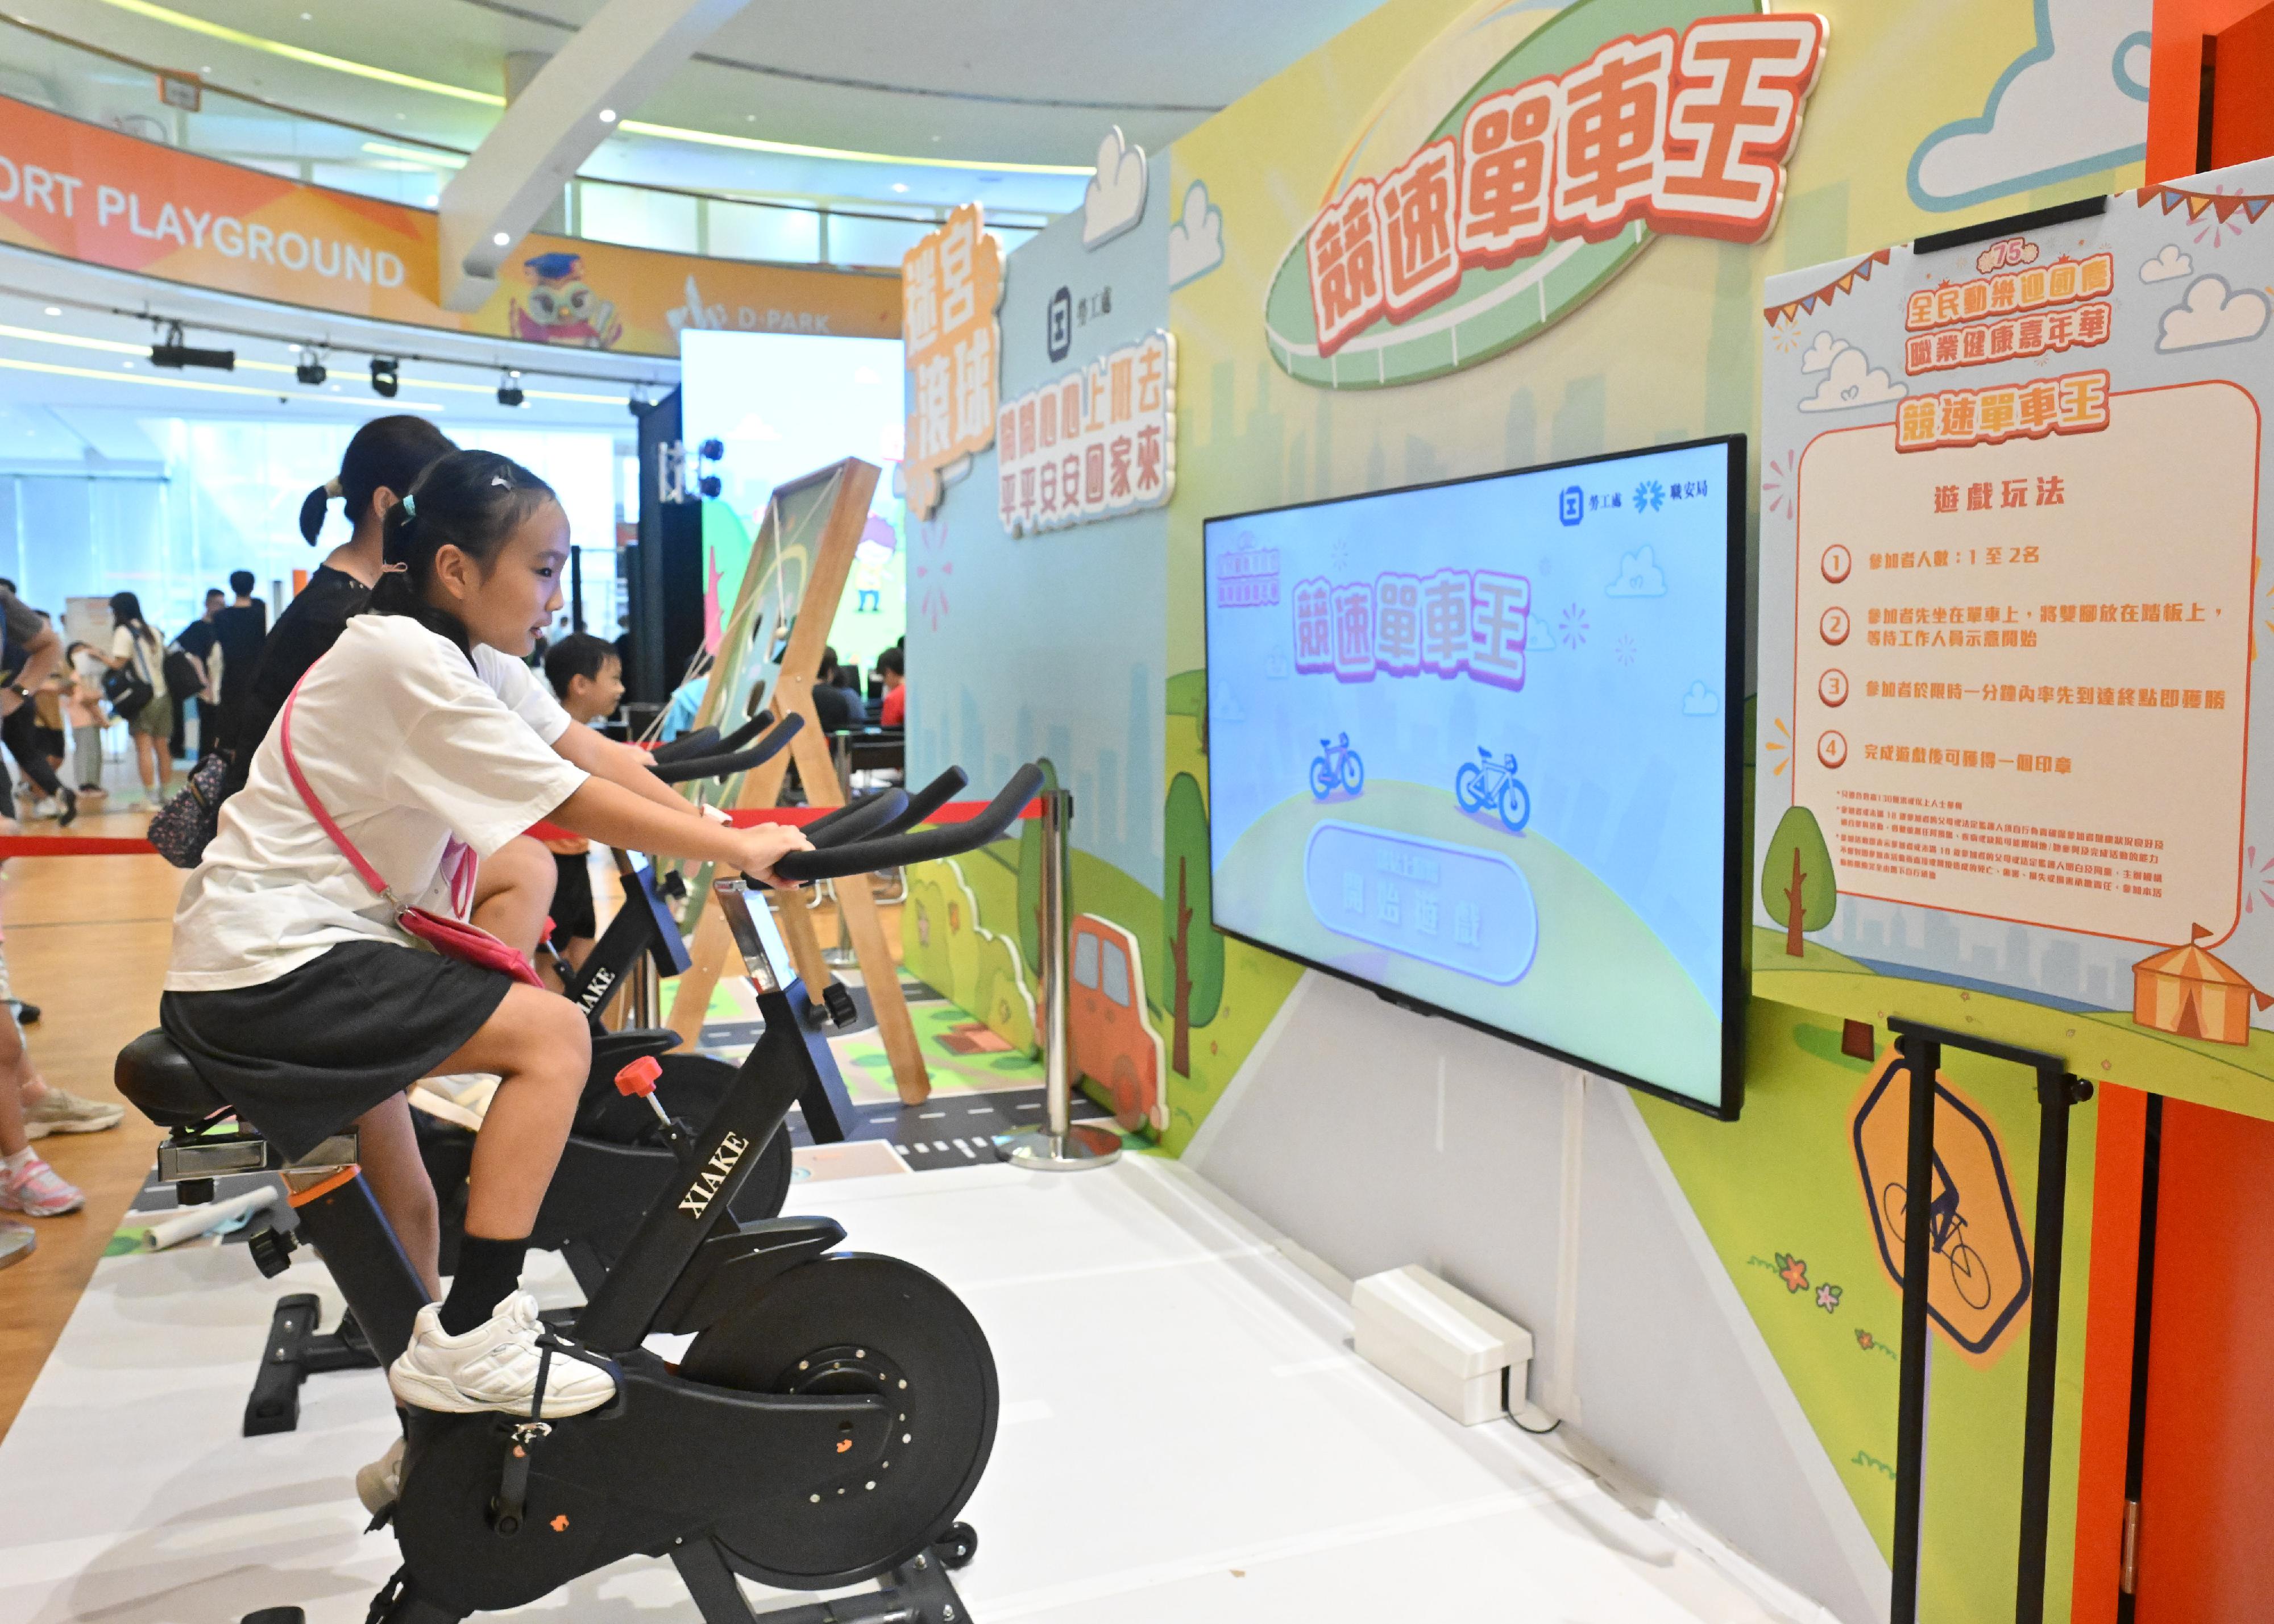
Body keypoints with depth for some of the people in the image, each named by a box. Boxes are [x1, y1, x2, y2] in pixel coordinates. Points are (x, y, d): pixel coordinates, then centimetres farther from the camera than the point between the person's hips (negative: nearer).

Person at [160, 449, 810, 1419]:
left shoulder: (476, 656, 7)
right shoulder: (405, 662, -21)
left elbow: (589, 751, 1)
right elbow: (578, 802, -24)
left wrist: (724, 835, -8)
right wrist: (738, 851, -19)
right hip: (269, 965, -10)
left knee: (400, 1209, 18)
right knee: (555, 1034, -18)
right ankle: (469, 1339, -13)